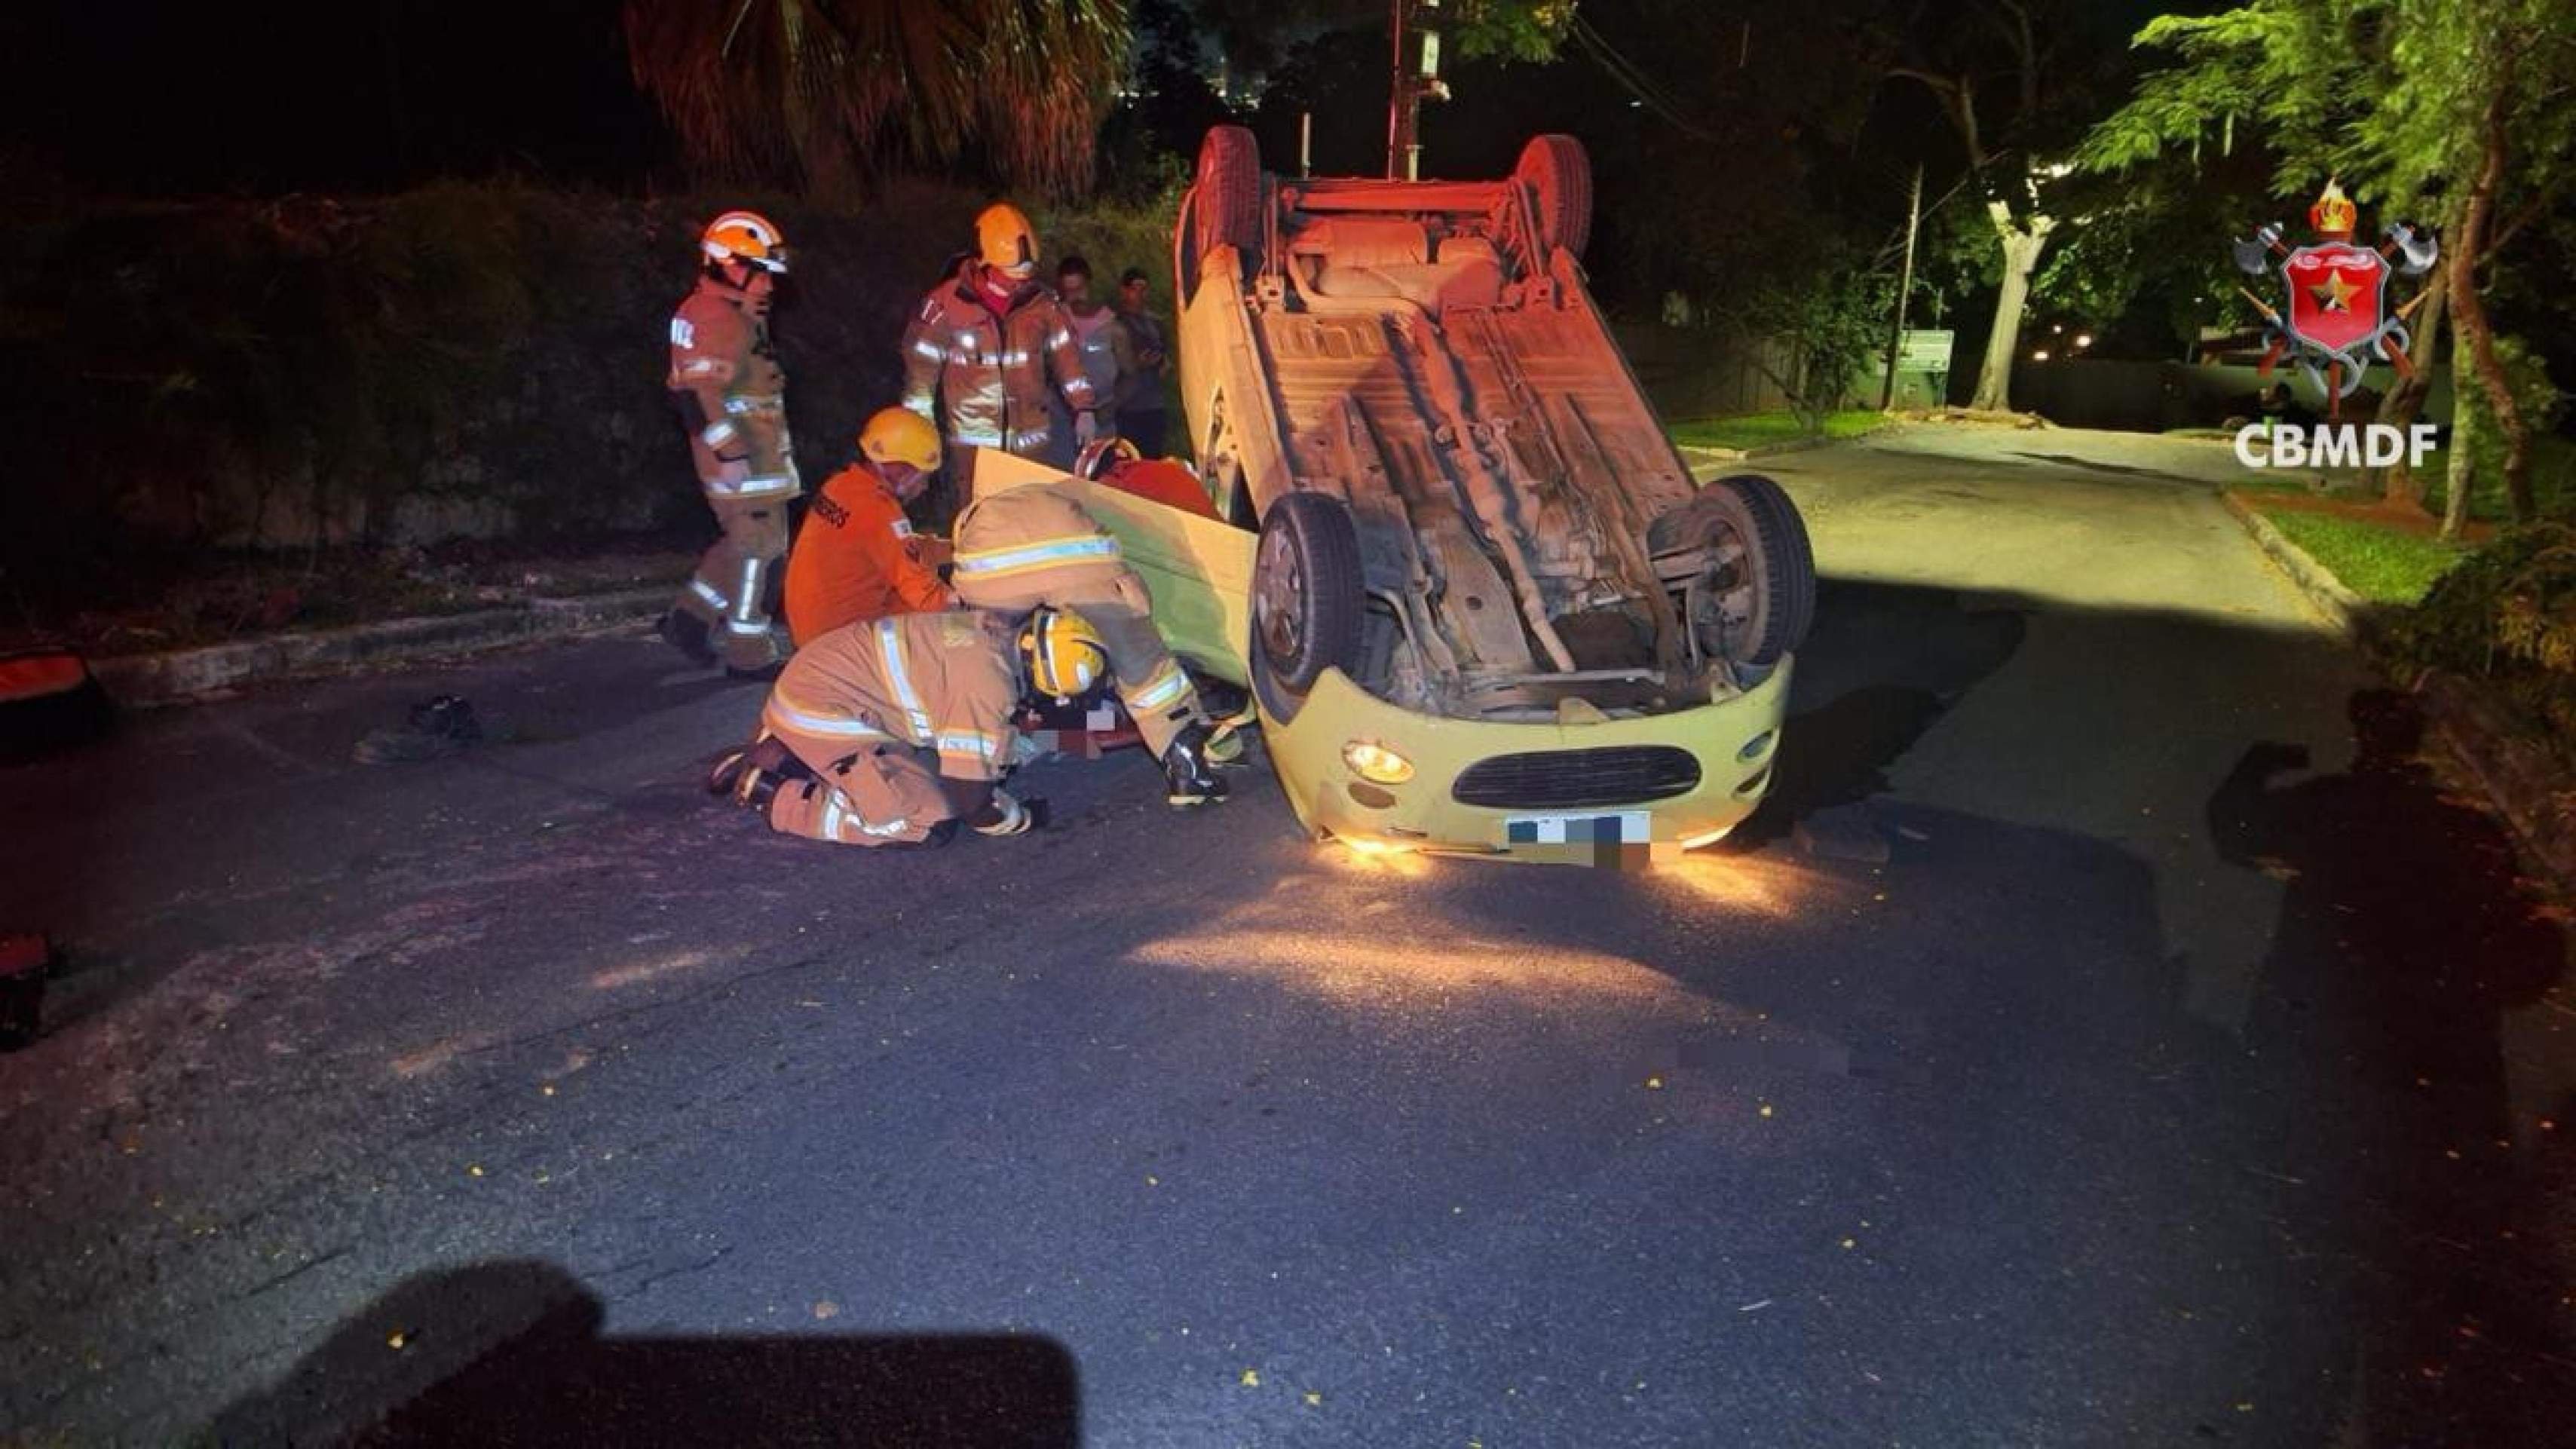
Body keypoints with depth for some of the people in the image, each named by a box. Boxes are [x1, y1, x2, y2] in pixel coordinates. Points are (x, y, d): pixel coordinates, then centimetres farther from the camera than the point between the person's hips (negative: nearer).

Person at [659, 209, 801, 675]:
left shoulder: (733, 316, 16)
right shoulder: (715, 319, -17)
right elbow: (699, 393, -25)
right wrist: (730, 453, -26)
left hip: (754, 453, 10)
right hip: (742, 458, -10)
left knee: (746, 542, 19)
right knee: (757, 547, -3)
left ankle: (691, 615, 23)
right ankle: (748, 652, 6)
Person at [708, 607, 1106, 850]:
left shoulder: (996, 631, 0)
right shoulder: (988, 682, -26)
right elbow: (969, 794, -16)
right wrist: (1022, 819, 0)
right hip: (823, 713, -9)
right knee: (932, 827, -12)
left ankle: (779, 756, 18)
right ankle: (774, 797, -5)